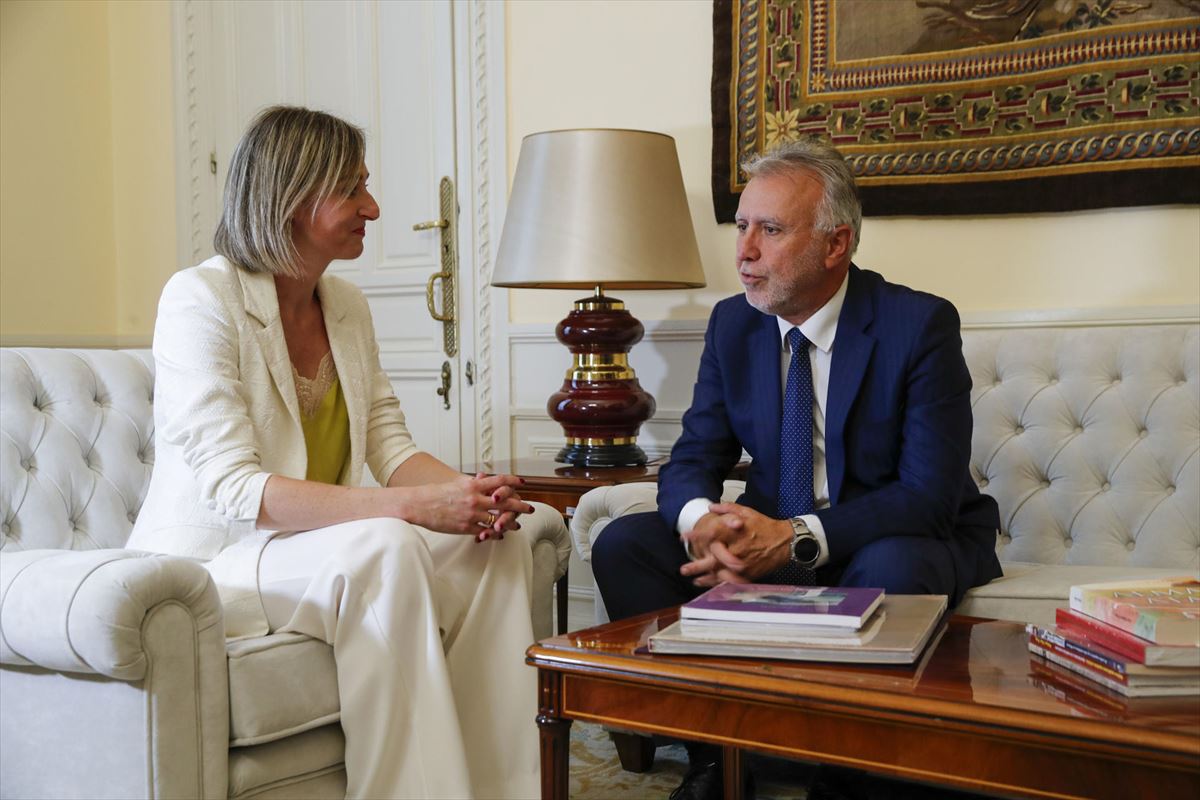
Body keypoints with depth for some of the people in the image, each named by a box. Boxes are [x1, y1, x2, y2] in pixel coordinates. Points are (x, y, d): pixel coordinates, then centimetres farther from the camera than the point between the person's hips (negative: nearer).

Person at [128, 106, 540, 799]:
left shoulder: (348, 306, 8)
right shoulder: (201, 299, -15)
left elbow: (393, 448, 5)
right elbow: (234, 488, -25)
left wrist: (468, 491, -19)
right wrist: (413, 505, -32)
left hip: (321, 543, 7)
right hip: (211, 555, -6)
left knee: (499, 546, -16)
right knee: (386, 550, -33)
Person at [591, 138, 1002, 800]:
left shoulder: (921, 324, -14)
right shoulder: (733, 323, 1)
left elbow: (929, 493, -20)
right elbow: (692, 460, 0)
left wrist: (797, 539, -32)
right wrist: (700, 520, -26)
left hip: (902, 541, -4)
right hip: (770, 538, 5)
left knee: (890, 569, -39)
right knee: (622, 543, -15)